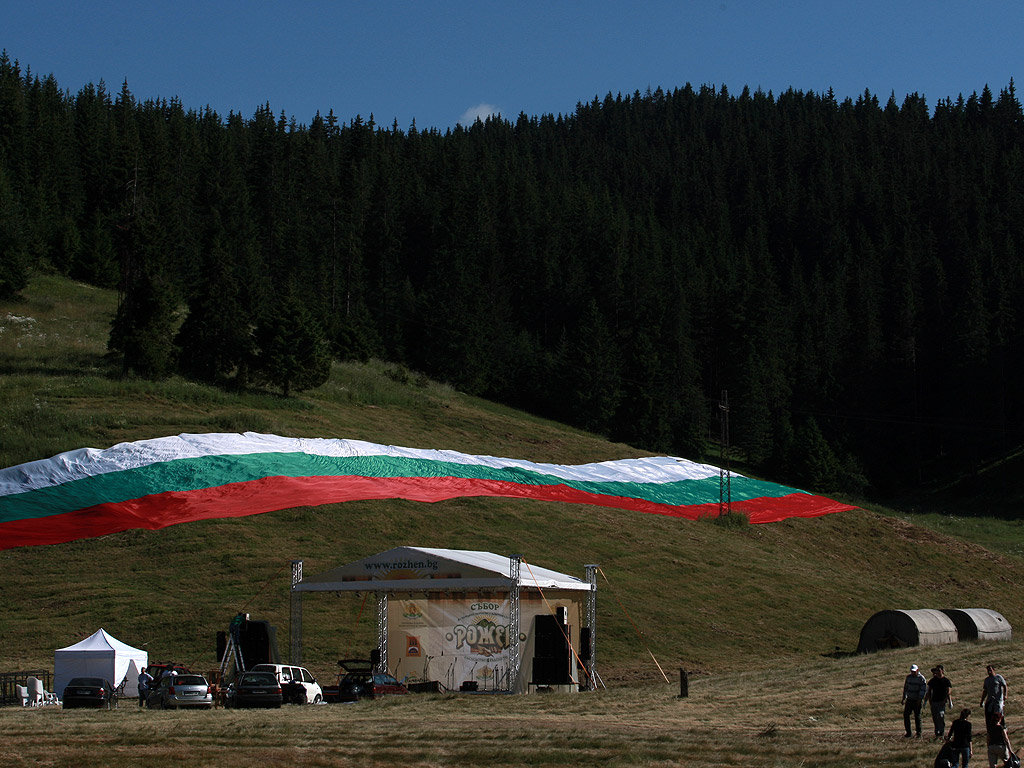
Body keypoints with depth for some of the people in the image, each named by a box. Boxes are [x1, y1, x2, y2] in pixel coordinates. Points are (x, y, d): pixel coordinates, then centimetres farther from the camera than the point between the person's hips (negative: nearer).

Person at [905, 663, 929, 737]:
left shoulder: (921, 678, -6)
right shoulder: (908, 677, 10)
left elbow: (923, 690, -10)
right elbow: (905, 688, 18)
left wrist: (920, 699, -18)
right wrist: (904, 698, 14)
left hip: (917, 701, -5)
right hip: (909, 700, 5)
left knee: (917, 716, 1)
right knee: (906, 715, -3)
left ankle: (919, 733, 10)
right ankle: (908, 733, 4)